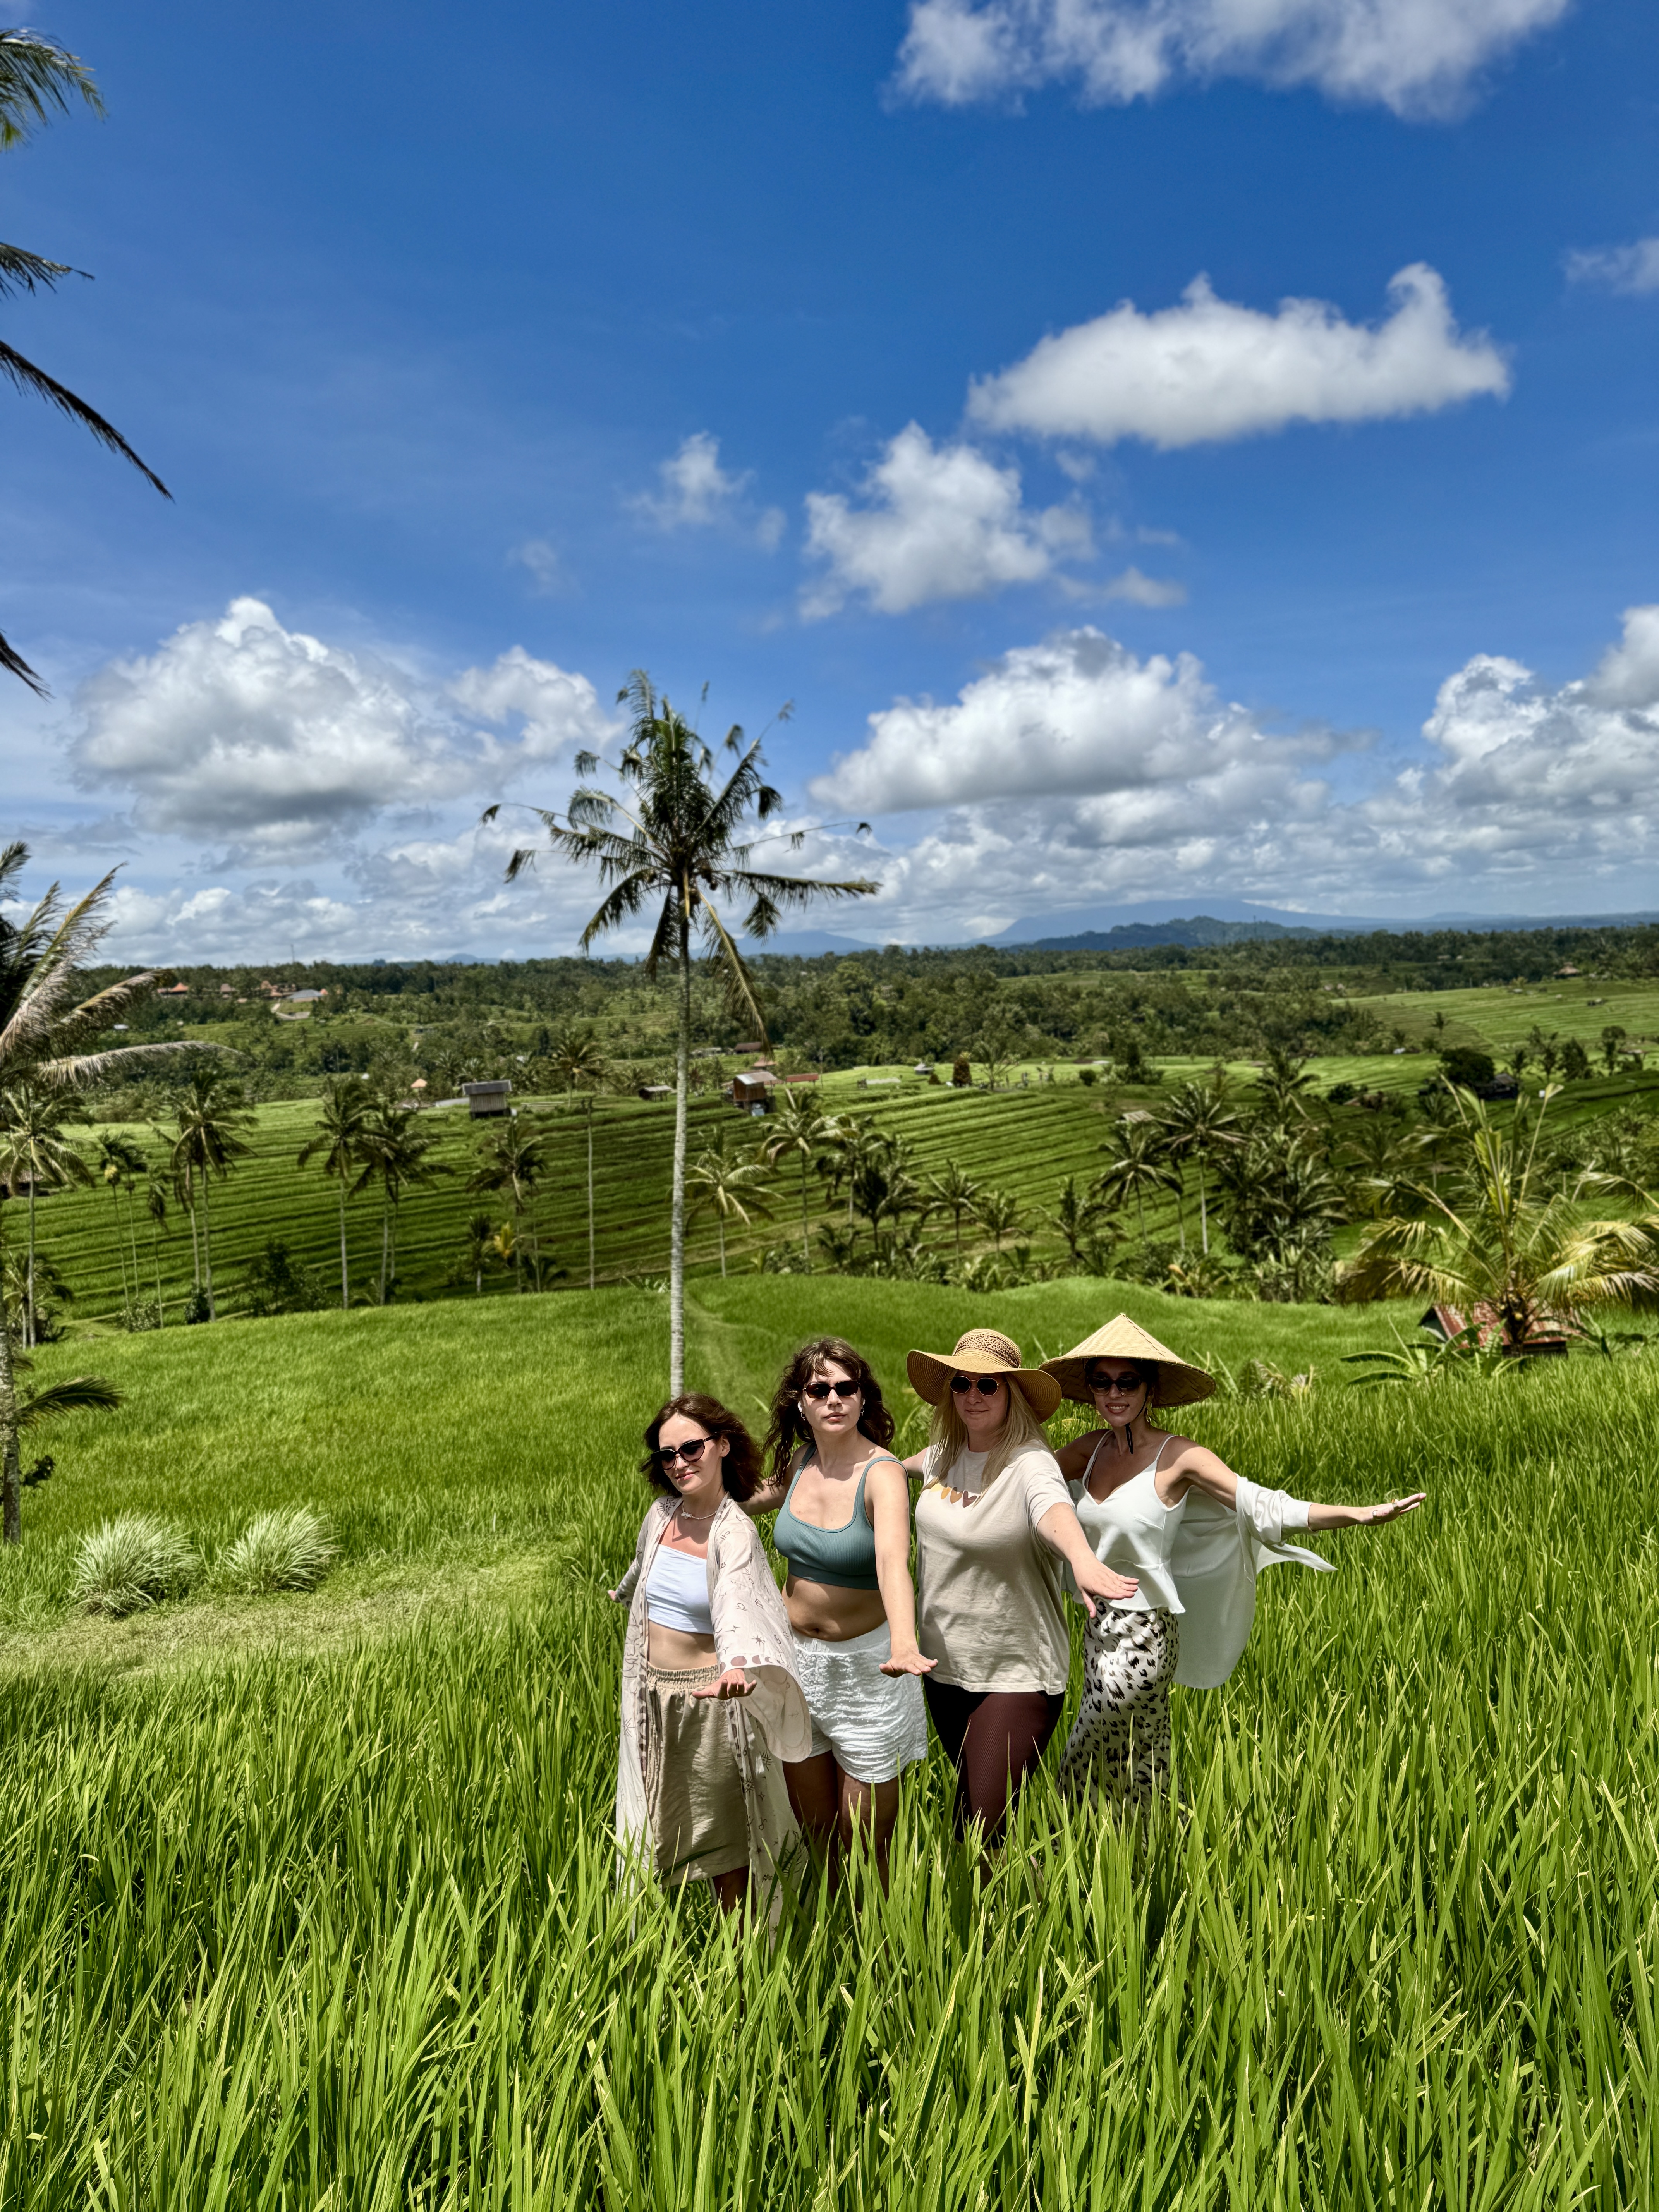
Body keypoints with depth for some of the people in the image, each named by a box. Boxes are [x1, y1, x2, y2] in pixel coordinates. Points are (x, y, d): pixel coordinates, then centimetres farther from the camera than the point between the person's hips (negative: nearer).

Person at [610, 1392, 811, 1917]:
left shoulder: (736, 1532, -18)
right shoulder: (661, 1513, 0)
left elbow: (737, 1607, -36)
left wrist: (738, 1669, -55)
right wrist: (624, 1592, 44)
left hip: (710, 1697, -6)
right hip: (652, 1694, 6)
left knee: (725, 1836, 7)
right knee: (656, 1827, 14)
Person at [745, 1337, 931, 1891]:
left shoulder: (882, 1475, -21)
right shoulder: (799, 1462, -3)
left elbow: (892, 1562, -39)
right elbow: (749, 1499, 21)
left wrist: (904, 1645, -54)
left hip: (865, 1661, -5)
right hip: (795, 1657, 5)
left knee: (865, 1844, 6)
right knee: (812, 1831, 16)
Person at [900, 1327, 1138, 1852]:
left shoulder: (1028, 1463, -21)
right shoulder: (943, 1454, 0)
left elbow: (1055, 1509, -44)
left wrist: (1082, 1559, -63)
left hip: (1017, 1675, -7)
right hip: (944, 1665, 7)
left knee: (983, 1838, -8)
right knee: (968, 1801, 22)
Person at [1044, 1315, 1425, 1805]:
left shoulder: (1177, 1457, -14)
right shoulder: (1088, 1451, 1)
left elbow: (1264, 1508, -18)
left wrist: (1362, 1515, -27)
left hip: (1142, 1637, -5)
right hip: (1100, 1629, 5)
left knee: (1080, 1776, 4)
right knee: (1143, 1778, 19)